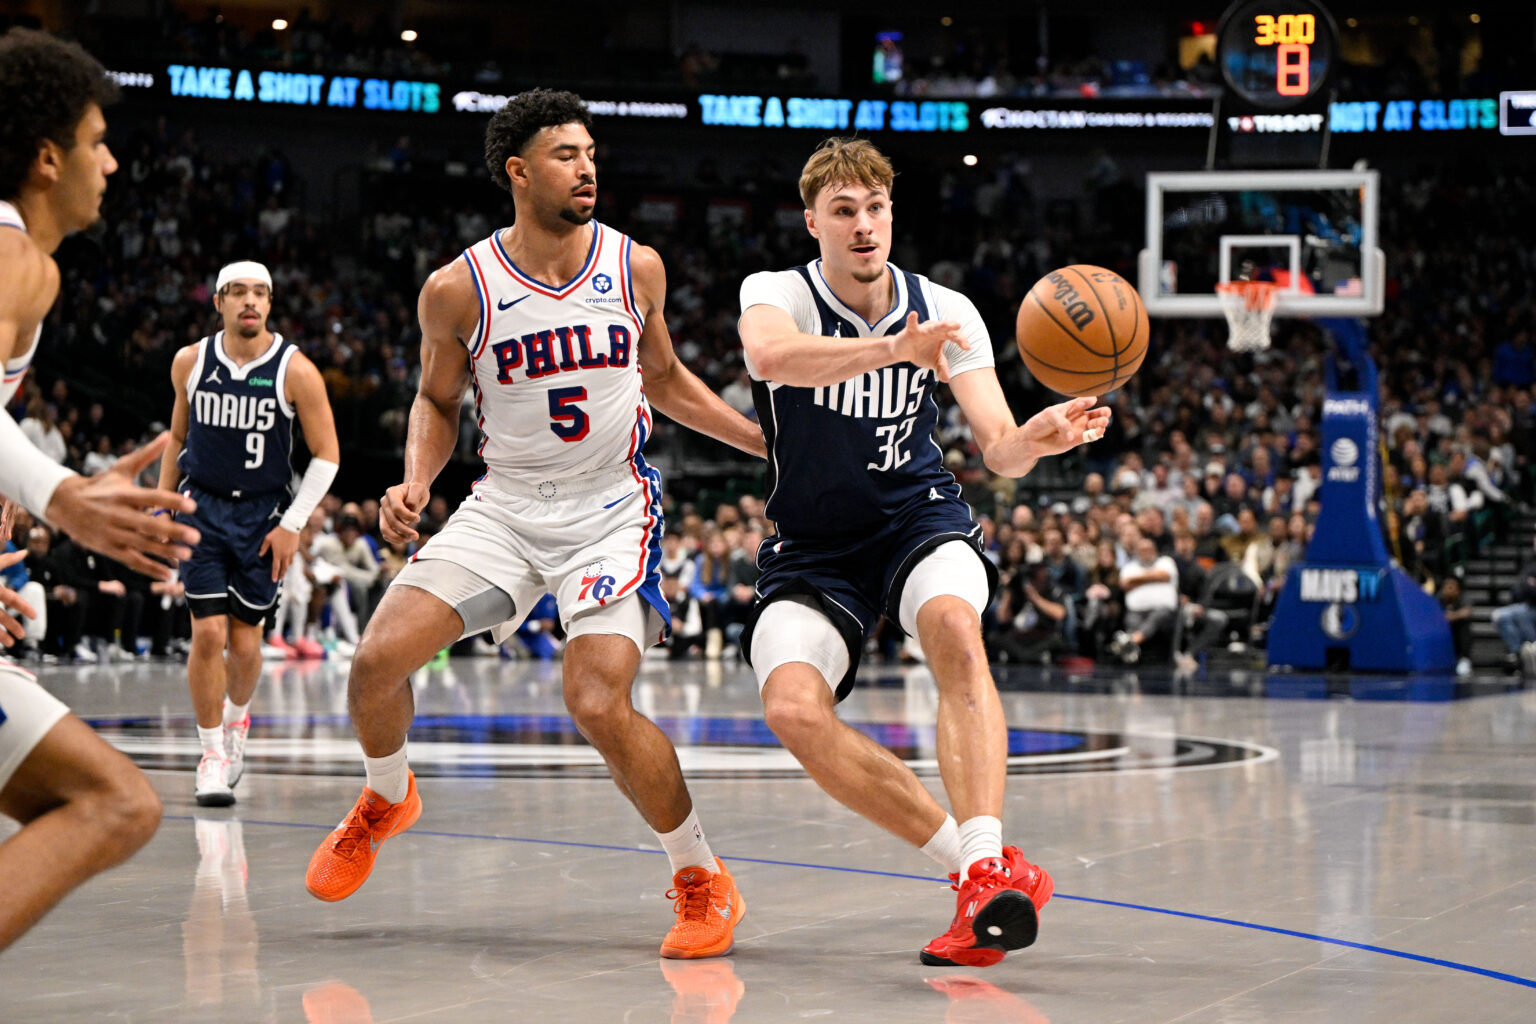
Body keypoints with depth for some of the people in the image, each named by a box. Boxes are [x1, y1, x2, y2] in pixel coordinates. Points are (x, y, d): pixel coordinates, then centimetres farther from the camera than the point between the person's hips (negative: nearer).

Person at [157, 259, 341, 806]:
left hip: (264, 515, -1)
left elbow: (327, 455, -5)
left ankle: (237, 719, 37)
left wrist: (292, 524, -10)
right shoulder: (190, 362, -2)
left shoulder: (295, 370, -11)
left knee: (244, 639, 4)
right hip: (203, 508, 1)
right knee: (209, 632, -11)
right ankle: (212, 756, 0)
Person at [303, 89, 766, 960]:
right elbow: (439, 401, 9)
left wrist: (773, 443, 11)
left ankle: (704, 880, -1)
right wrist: (415, 482, -10)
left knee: (599, 703, -21)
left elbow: (666, 380, 14)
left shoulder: (636, 268, -3)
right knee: (380, 658, -11)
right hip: (507, 505, 2)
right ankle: (386, 801, 23)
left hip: (612, 511, -2)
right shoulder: (459, 290, -6)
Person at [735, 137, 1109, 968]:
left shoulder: (945, 312, -2)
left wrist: (1039, 437, -36)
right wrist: (892, 349, -54)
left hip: (917, 517, 1)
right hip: (813, 546, 0)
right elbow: (771, 355, -38)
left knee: (953, 624, -34)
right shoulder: (777, 295, -11)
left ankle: (986, 865, -42)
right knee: (792, 709, -26)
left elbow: (998, 448, -10)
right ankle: (974, 863, -21)